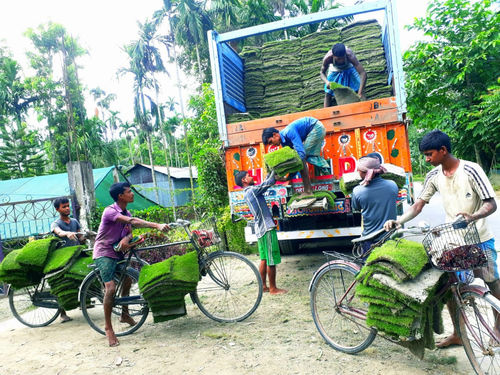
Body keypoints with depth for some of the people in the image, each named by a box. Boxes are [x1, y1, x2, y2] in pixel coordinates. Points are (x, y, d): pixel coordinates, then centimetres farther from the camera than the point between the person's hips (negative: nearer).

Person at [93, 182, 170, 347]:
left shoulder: (126, 213, 6)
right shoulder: (110, 211, -22)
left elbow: (129, 231, -2)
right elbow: (133, 222, -36)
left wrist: (125, 239, -27)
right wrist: (157, 225, -46)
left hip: (117, 252, 9)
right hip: (104, 253, -9)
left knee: (127, 280, 18)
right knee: (111, 287, -18)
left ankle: (125, 314, 37)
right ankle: (108, 327, -4)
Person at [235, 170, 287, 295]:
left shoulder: (248, 192, 15)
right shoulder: (252, 190, -14)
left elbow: (265, 183, 22)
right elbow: (269, 182, -16)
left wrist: (270, 173, 15)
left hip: (260, 229, 10)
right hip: (267, 228, -10)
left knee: (264, 259, 15)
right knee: (271, 261, -2)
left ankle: (263, 286, 22)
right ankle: (273, 288, 6)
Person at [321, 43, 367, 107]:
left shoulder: (350, 55, -42)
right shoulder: (328, 58, -37)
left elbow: (363, 73, -44)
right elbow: (322, 73, -19)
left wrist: (360, 93, -53)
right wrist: (327, 82, -42)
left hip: (349, 70, -1)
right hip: (335, 71, 1)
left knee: (358, 89, -9)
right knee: (328, 93, -2)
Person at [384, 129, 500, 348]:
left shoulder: (471, 171, -15)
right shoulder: (434, 176, 0)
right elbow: (418, 205, 0)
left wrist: (472, 217, -37)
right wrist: (398, 221, -16)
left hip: (479, 239, -4)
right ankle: (457, 334, 22)